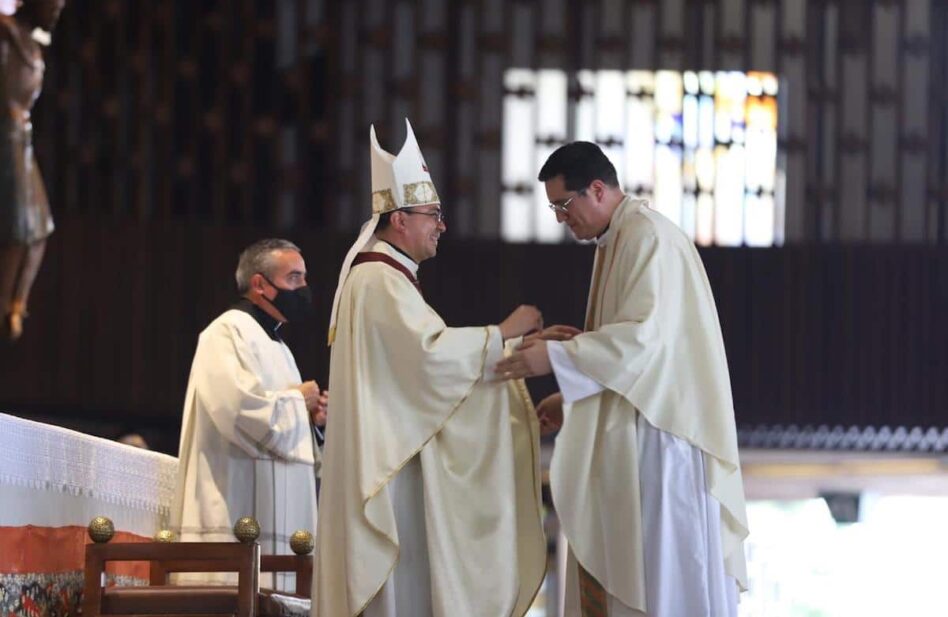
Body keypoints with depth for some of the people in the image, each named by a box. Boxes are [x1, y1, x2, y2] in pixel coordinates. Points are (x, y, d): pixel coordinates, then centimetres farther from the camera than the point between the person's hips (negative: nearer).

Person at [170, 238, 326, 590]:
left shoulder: (275, 346, 23)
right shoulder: (227, 333, -6)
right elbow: (240, 408, -21)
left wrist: (309, 415, 8)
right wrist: (297, 400, -6)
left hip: (276, 516, 9)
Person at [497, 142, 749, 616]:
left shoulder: (647, 237, -15)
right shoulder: (616, 240, 16)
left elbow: (645, 335, -25)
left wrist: (556, 357, -25)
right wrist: (571, 400, 13)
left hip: (661, 425, -10)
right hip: (634, 422, 10)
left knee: (665, 565, -6)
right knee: (619, 571, 9)